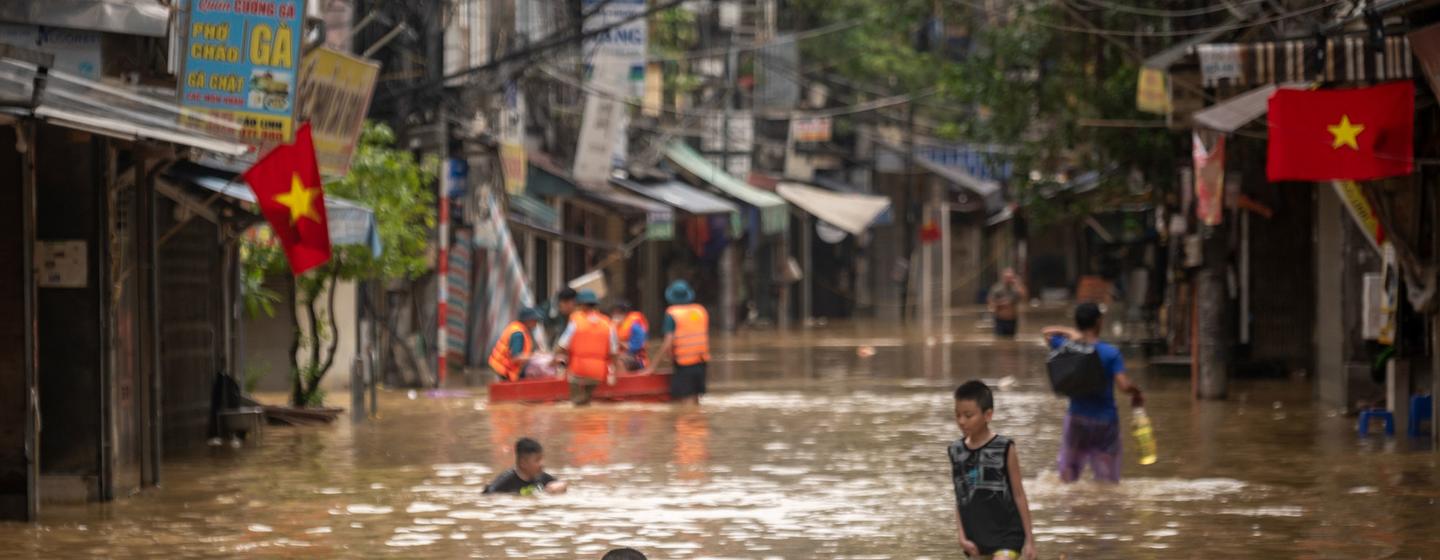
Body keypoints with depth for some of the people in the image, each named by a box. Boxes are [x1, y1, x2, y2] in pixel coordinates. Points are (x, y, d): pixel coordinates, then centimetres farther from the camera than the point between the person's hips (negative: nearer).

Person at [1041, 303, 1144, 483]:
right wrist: (1137, 393, -2)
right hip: (1105, 420, -2)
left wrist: (1069, 333, -3)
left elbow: (1046, 331, 12)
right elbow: (1124, 385, -23)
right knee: (1107, 478, 8)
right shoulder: (1111, 353, -16)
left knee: (1068, 469, 18)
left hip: (1077, 418, 2)